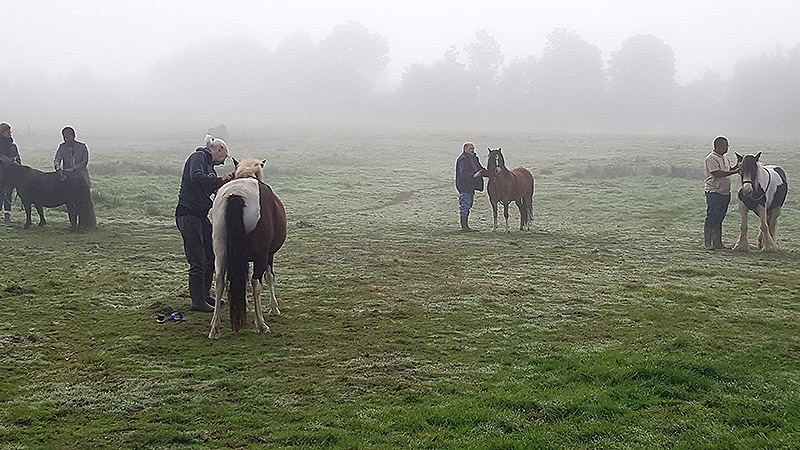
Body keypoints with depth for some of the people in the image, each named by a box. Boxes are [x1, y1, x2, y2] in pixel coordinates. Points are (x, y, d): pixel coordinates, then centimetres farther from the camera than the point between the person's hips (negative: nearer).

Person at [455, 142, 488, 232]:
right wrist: (474, 175, -42)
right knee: (464, 205, -6)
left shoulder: (473, 157, 15)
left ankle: (466, 226, 22)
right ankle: (464, 227, -2)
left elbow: (480, 169, 23)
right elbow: (463, 173, -28)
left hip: (471, 186, 10)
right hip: (464, 186, -10)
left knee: (468, 205, 14)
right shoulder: (463, 159, -15)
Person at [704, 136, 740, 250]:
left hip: (725, 193, 9)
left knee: (719, 218, 11)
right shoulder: (711, 158, -12)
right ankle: (707, 243, -3)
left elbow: (729, 170, 24)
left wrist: (737, 167, 5)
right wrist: (735, 171, -21)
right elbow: (718, 173, -21)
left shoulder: (725, 158, 16)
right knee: (711, 218, -6)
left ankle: (717, 242, 15)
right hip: (714, 192, -9)